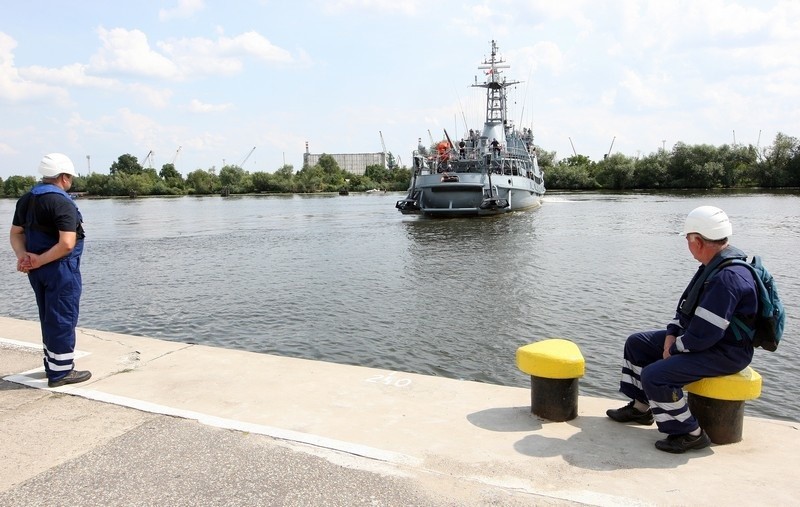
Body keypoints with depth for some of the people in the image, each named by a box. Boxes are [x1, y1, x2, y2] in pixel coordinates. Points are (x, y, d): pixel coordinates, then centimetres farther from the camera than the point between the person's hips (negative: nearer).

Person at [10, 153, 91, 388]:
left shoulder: (26, 200, 10)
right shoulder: (62, 203, -17)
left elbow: (16, 233, 11)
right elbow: (67, 244, -25)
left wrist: (23, 256, -4)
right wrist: (39, 261, -15)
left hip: (37, 270, 8)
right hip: (60, 269, -8)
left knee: (49, 318, 19)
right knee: (62, 319, 1)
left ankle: (52, 365, 30)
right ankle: (61, 371, 9)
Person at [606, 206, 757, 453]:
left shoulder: (728, 277, -30)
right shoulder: (714, 265, 4)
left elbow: (703, 334, -31)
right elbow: (687, 307, 13)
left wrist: (675, 346, -13)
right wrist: (671, 335, 0)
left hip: (724, 353, -11)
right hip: (698, 336, 11)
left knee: (655, 375, -24)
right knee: (637, 343, 13)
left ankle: (689, 433, -5)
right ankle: (641, 407, 24)